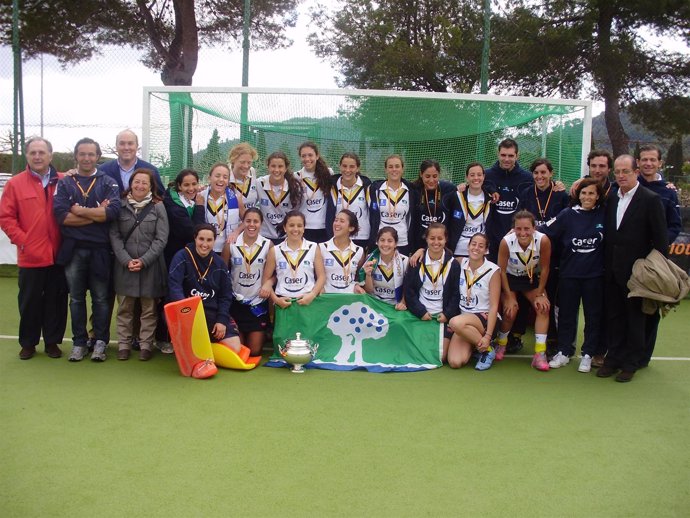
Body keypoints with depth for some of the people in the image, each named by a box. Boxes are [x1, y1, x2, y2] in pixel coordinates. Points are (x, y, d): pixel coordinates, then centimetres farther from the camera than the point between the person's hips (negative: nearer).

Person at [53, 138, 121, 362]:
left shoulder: (108, 183, 4)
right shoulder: (64, 184, 7)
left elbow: (113, 211, -15)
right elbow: (61, 216, -9)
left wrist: (80, 211, -10)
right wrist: (96, 215, -12)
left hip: (99, 250, -1)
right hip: (73, 249, 2)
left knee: (101, 299, 5)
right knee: (76, 298, 10)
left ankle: (100, 342, 15)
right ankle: (79, 342, 19)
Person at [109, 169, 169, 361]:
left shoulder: (158, 207, 2)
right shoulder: (120, 205, 4)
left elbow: (161, 239, -3)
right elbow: (114, 236, 0)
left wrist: (144, 260, -11)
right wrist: (126, 260, -11)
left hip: (151, 265, -1)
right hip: (124, 265, 1)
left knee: (149, 308, 4)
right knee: (124, 308, 7)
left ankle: (146, 345, 13)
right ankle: (123, 345, 16)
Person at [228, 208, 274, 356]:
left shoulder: (268, 245, -5)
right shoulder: (231, 244, -6)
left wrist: (268, 284, -21)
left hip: (258, 302, 0)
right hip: (236, 302, 0)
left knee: (254, 351, 3)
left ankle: (261, 335, 37)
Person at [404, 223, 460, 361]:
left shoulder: (453, 264, 2)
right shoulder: (417, 262, 0)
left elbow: (456, 293, 3)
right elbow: (408, 290, 0)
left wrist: (447, 314, -10)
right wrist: (421, 312, -10)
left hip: (443, 316, 0)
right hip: (421, 315, 0)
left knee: (440, 357, -10)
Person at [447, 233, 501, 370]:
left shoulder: (493, 270, -9)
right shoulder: (461, 263, 3)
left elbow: (494, 306, -12)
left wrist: (488, 336, -20)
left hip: (485, 318, -4)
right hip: (463, 317, 4)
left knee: (456, 322, -39)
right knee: (454, 362, -22)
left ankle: (487, 349, -11)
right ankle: (471, 344, 14)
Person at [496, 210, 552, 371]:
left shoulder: (543, 240, -30)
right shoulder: (506, 242, -31)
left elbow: (544, 269, -14)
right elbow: (502, 270, -17)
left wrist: (540, 294, -10)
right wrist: (509, 297, -14)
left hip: (532, 278, 2)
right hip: (510, 278, -1)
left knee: (544, 307, -16)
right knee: (510, 310, -16)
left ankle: (539, 354, -14)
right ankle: (501, 343, 14)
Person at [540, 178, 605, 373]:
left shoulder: (604, 215, 0)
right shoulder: (568, 214, -1)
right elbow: (546, 231, -4)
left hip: (595, 275, 0)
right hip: (569, 273, 0)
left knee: (593, 316, 7)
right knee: (566, 314, 9)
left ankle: (588, 355, 20)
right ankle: (564, 352, 22)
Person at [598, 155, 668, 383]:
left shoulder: (651, 199, -8)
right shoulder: (611, 199, 9)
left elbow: (660, 238, -9)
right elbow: (608, 235, 10)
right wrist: (606, 265, 4)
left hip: (636, 271, -5)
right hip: (612, 271, 5)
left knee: (635, 318, 7)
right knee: (614, 317, 11)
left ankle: (630, 364, 17)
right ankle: (613, 359, 22)